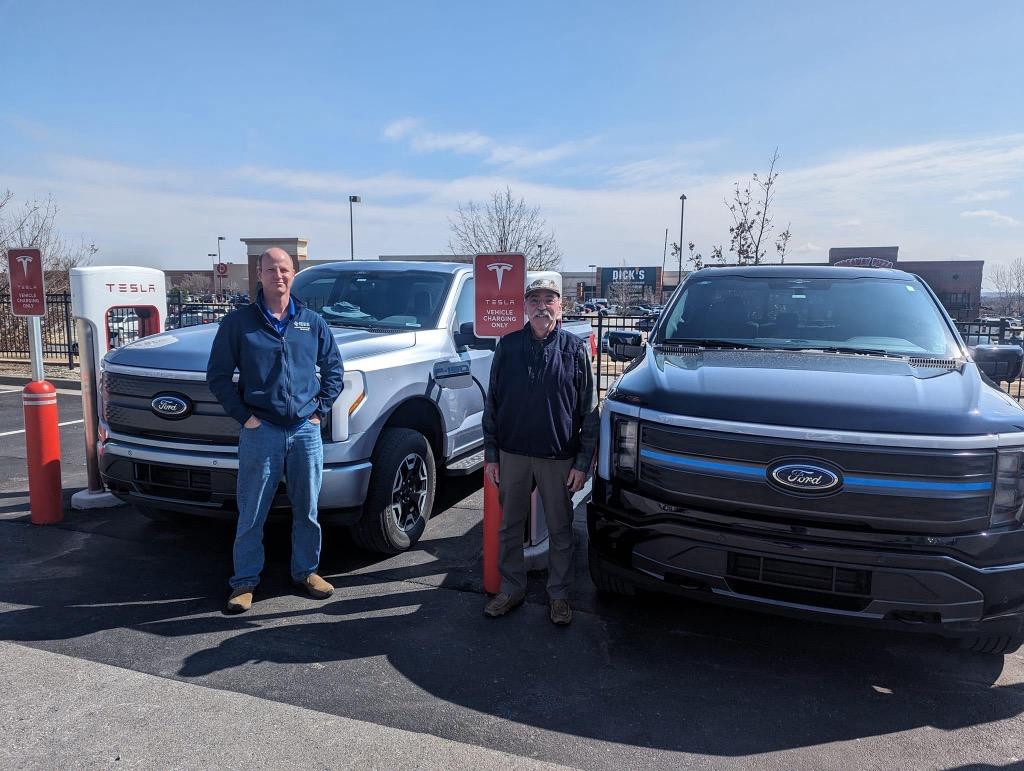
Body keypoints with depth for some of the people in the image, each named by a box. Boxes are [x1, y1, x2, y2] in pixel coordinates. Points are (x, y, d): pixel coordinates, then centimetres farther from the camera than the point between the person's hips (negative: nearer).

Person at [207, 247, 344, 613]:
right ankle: (245, 580, 20)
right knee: (251, 513, 5)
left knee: (307, 508, 12)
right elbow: (218, 375, 2)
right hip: (260, 432, -2)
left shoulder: (312, 322, 8)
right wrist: (244, 416, -7)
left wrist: (320, 409, 3)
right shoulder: (239, 322, 0)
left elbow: (334, 369, 14)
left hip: (305, 431, 2)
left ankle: (306, 571, 28)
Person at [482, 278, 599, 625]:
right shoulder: (508, 346, 2)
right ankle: (511, 589, 30)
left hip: (559, 458, -1)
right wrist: (491, 453, 2)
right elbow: (492, 403, 5)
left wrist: (583, 462, -5)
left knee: (560, 530, 10)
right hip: (513, 454, 2)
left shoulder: (574, 349, -3)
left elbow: (589, 411, -1)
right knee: (510, 526, 13)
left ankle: (558, 595, 26)